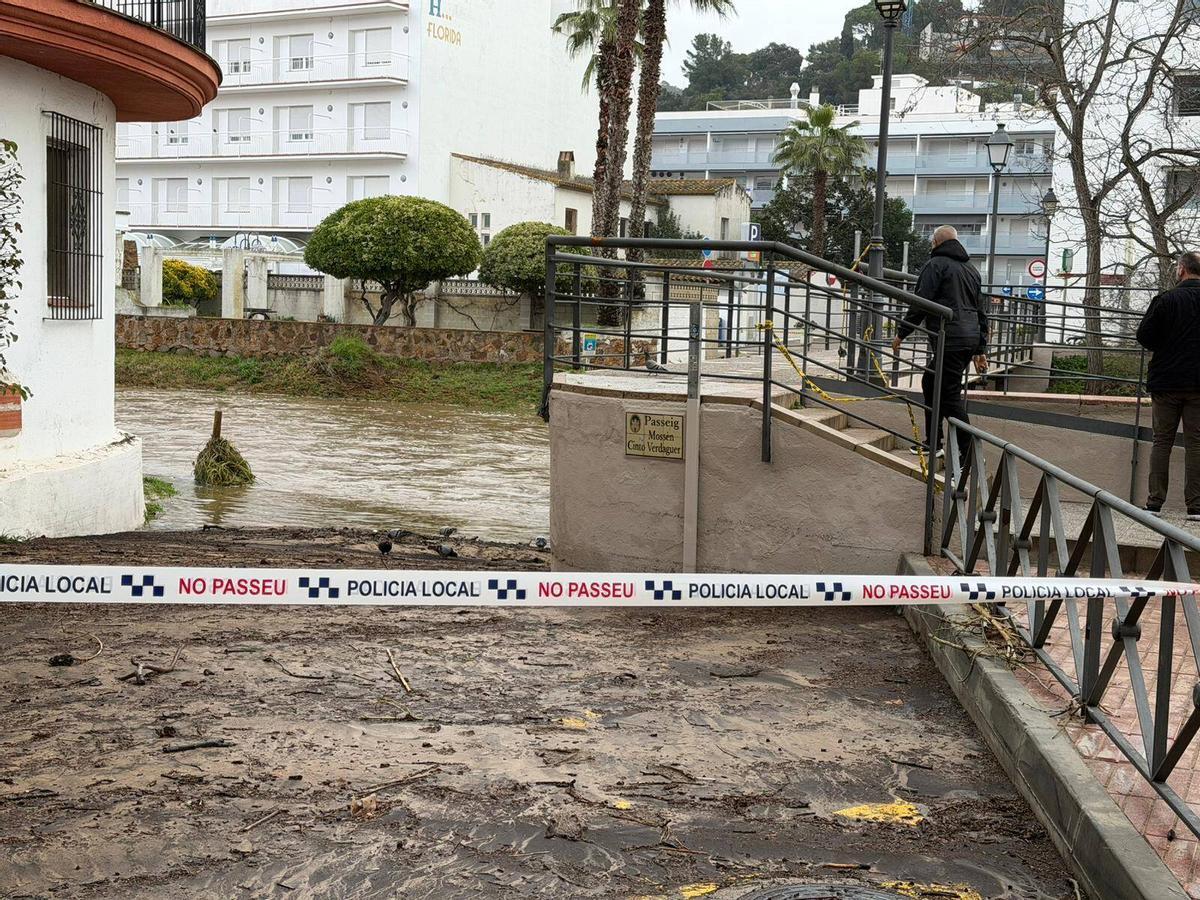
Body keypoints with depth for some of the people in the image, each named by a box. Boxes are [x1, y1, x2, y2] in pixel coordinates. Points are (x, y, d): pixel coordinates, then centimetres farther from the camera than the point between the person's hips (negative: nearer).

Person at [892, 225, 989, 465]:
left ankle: (969, 453, -8)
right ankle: (932, 443, 26)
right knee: (931, 384, 21)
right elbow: (981, 311, 22)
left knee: (950, 395, -6)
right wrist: (981, 350, 25)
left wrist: (901, 334, -2)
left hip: (949, 339, -9)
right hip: (970, 339, 9)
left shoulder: (936, 264, -3)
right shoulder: (971, 268, 22)